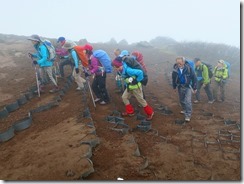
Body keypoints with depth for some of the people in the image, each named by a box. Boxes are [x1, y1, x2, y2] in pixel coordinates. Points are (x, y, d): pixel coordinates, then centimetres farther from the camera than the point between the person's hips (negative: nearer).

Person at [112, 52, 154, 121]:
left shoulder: (127, 70, -33)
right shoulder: (122, 68, -7)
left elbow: (140, 72, -37)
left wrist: (137, 80, -23)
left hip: (135, 86, -9)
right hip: (129, 87, 9)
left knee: (141, 100, 3)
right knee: (124, 97, 11)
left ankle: (150, 113, 22)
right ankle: (130, 112, 24)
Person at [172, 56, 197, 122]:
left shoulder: (188, 68, -20)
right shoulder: (175, 69, -12)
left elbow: (194, 78, -11)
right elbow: (173, 78, 4)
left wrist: (194, 88, -6)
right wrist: (174, 87, 12)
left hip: (188, 87, -4)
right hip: (180, 87, 4)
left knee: (188, 101, -11)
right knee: (182, 100, 18)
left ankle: (188, 115, -3)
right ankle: (185, 110, 42)